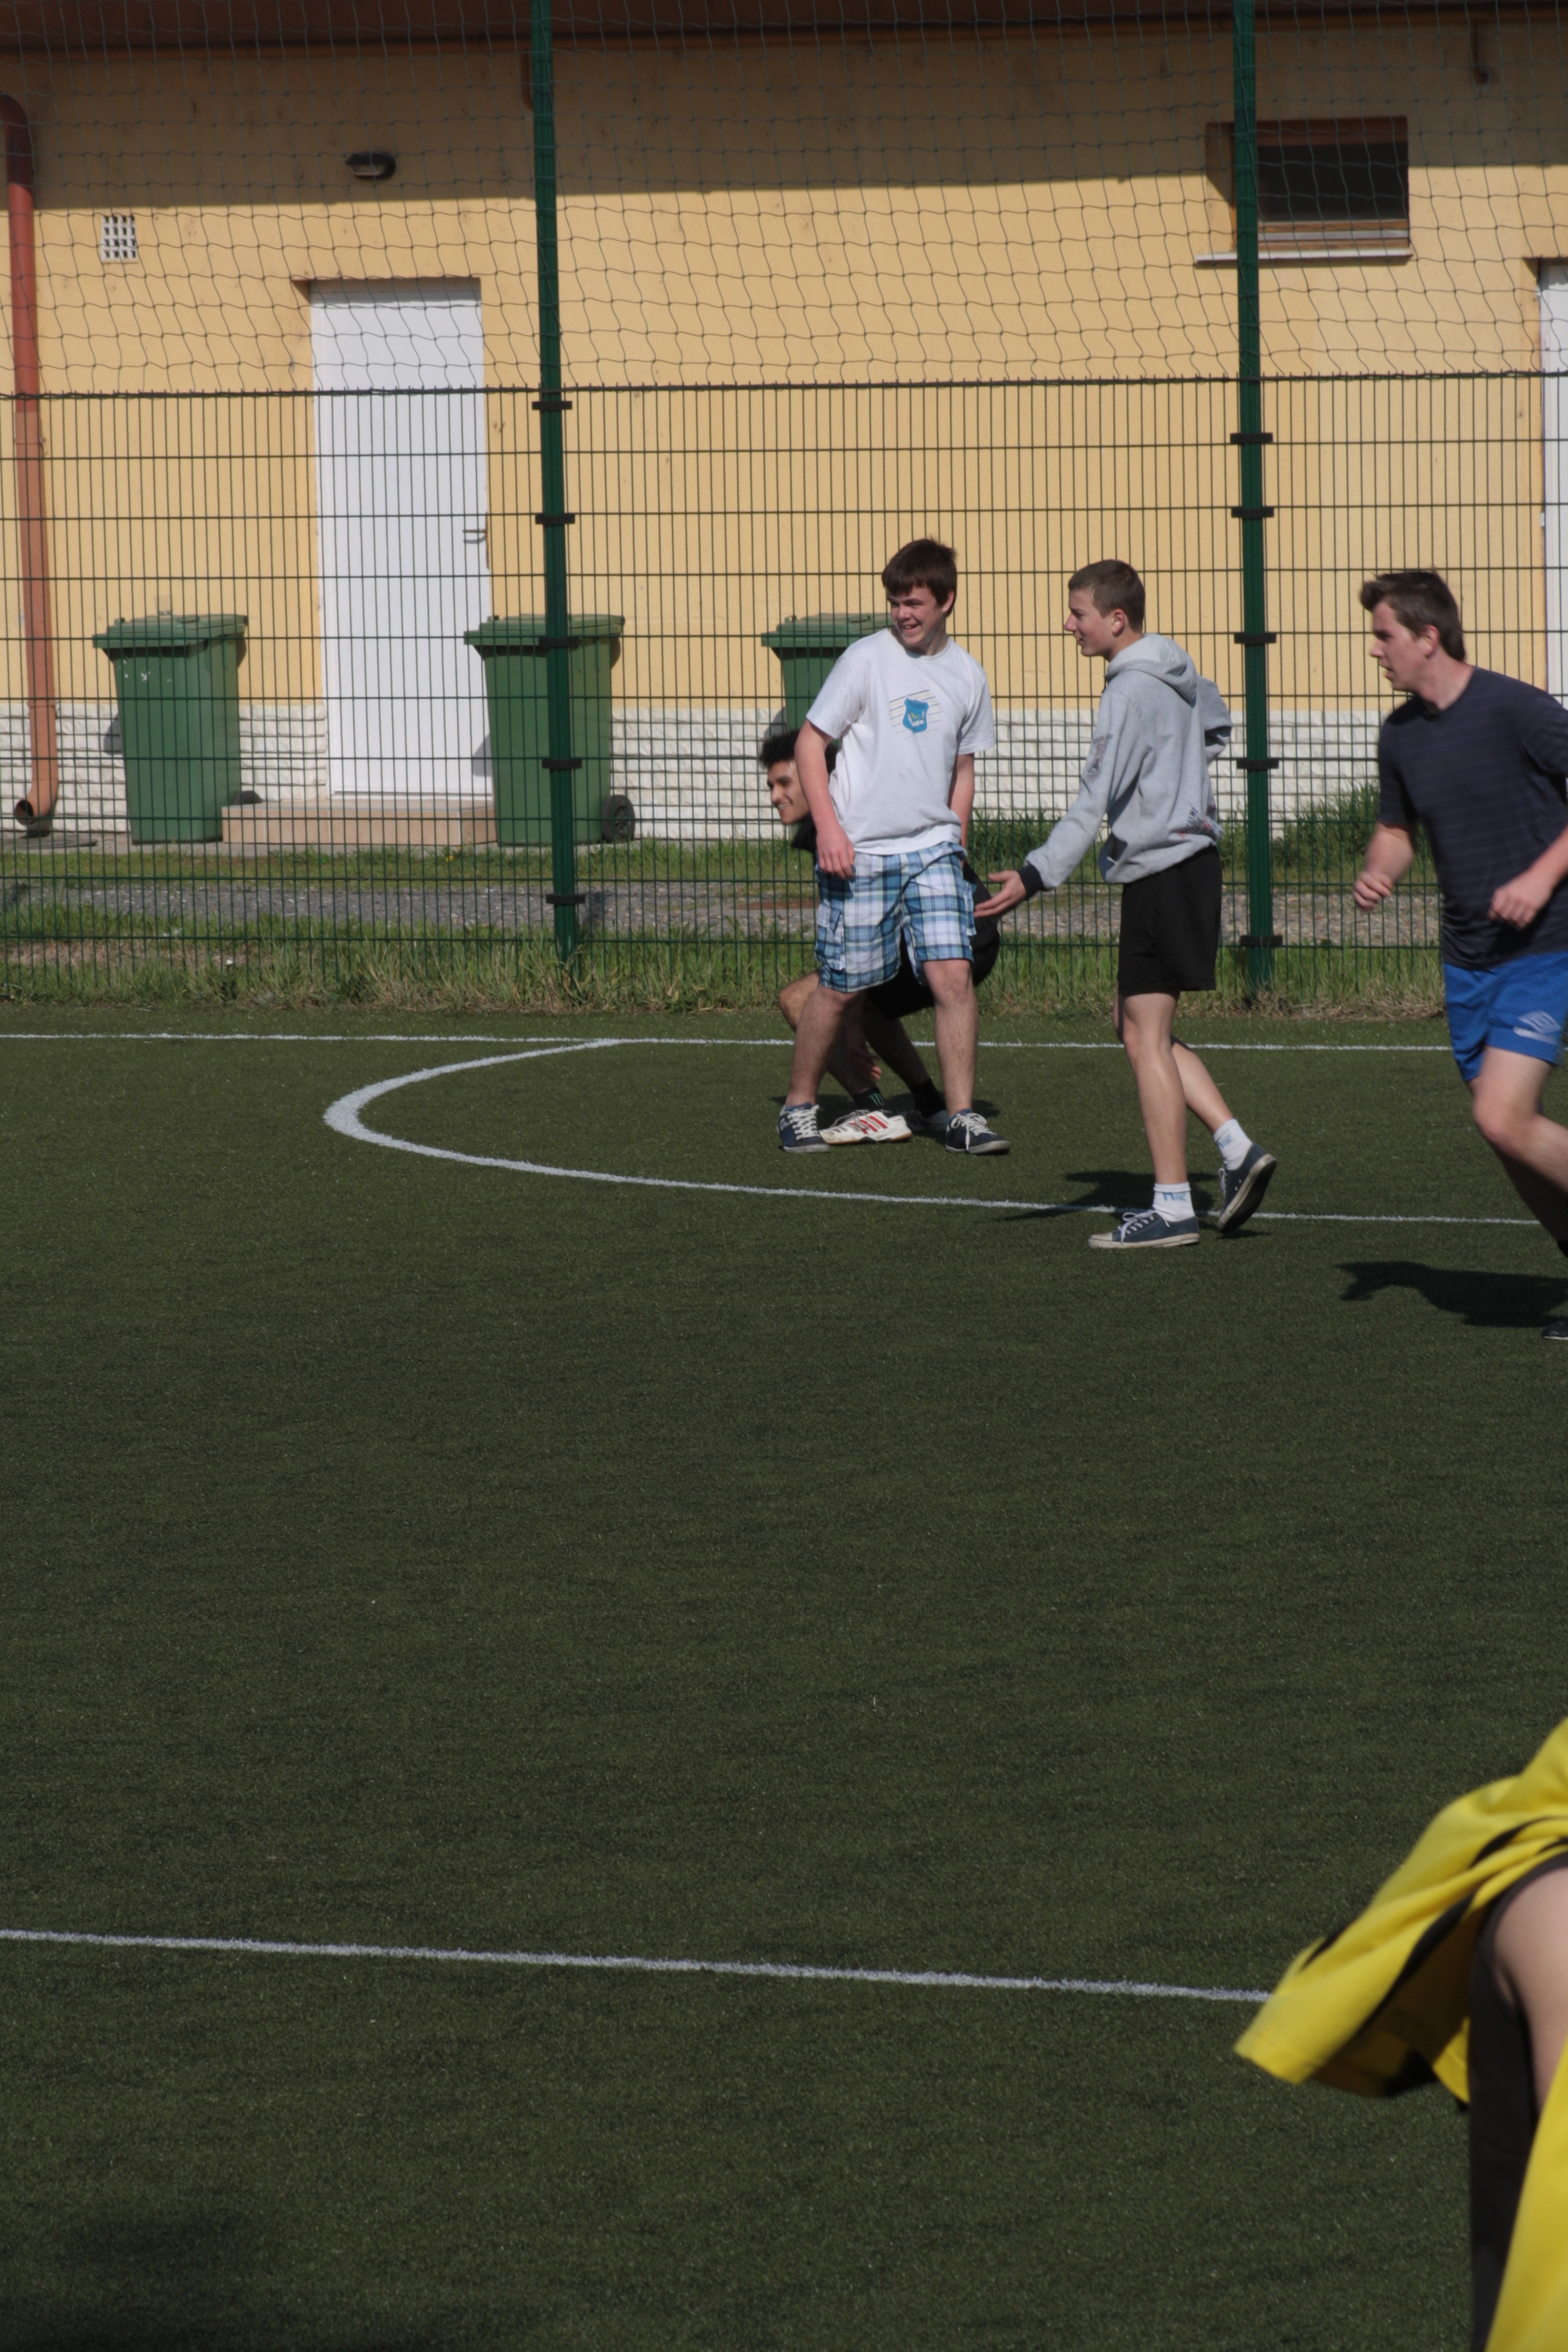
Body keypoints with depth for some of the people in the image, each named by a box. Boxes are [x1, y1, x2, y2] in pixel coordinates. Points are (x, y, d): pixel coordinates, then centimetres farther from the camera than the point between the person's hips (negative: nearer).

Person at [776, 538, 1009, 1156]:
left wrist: (954, 844, 15)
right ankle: (798, 1109, 18)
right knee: (842, 988, 0)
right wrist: (828, 828, -12)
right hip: (859, 853, -3)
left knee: (953, 975, -10)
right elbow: (809, 741, -3)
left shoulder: (966, 676, 8)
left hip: (932, 849, 3)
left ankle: (961, 1117, -4)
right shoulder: (866, 660, -5)